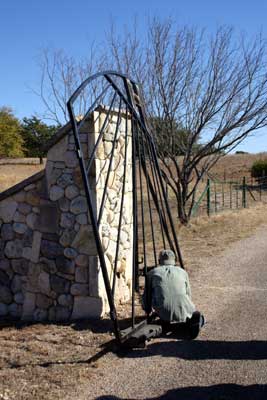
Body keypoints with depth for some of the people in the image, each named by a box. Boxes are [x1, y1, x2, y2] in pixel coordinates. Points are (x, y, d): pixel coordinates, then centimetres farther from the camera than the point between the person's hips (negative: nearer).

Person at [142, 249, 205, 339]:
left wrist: (149, 311, 48)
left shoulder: (152, 273, 20)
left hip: (164, 313, 0)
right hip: (183, 310, 0)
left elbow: (146, 296, 26)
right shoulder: (182, 272, 24)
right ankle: (191, 321, -6)